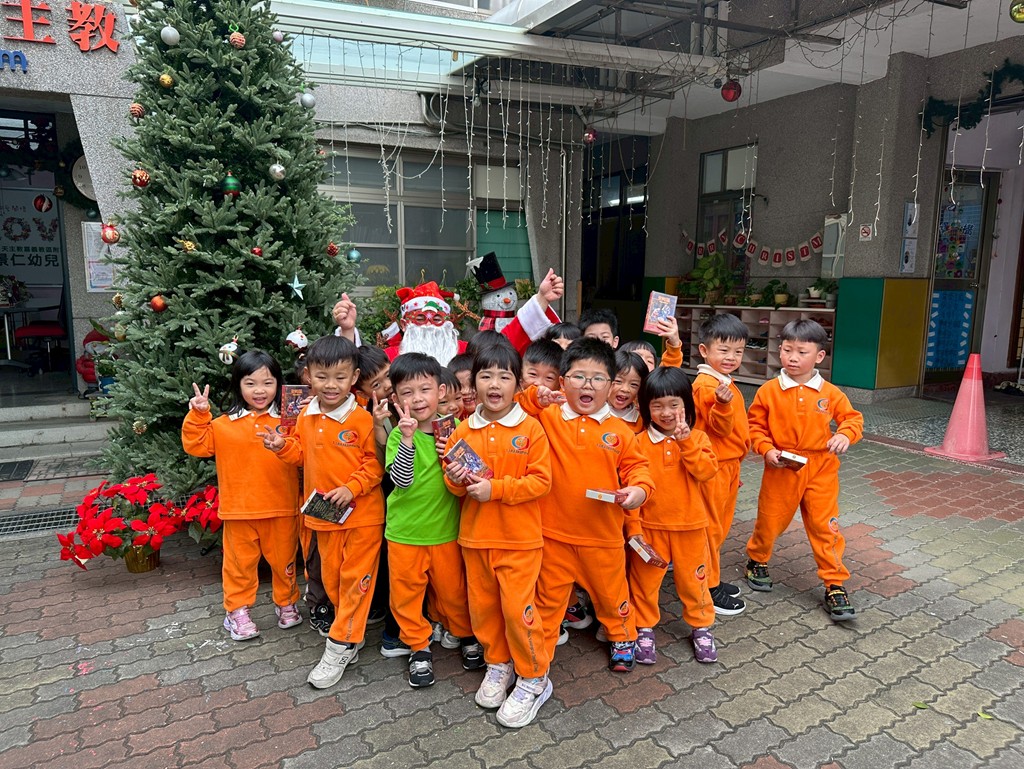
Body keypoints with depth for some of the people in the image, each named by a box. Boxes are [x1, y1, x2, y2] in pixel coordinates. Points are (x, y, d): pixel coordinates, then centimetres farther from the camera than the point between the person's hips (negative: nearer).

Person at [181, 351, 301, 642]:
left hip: (281, 508, 0)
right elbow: (196, 445, 0)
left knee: (283, 560, 15)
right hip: (240, 510, 0)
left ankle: (286, 602, 36)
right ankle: (237, 610, 29)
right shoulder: (224, 424, 1)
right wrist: (198, 415, -10)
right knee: (240, 563, 13)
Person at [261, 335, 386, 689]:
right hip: (323, 513, 6)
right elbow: (303, 454, 14)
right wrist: (283, 446, -4)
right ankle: (351, 631, 35)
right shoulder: (306, 417, 3)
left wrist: (352, 487, -22)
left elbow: (375, 462, -13)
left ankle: (341, 644, 15)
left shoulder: (362, 419, -16)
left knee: (354, 578, 3)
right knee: (331, 577, 17)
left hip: (362, 513, -6)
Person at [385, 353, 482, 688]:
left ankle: (468, 637, 38)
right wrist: (408, 439, -30)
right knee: (405, 593, 10)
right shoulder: (398, 435, -8)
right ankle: (419, 647, 31)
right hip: (404, 532, -1)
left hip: (445, 529, 1)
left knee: (453, 589, 14)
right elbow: (401, 480, -21)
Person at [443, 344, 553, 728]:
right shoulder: (464, 431, 2)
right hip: (475, 537, 4)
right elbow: (453, 481, 10)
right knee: (482, 606, 14)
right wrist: (456, 479, -13)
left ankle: (533, 678, 18)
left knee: (518, 608, -2)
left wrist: (495, 488, -21)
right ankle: (498, 663, 37)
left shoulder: (530, 428, -9)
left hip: (519, 538, -4)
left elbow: (541, 480, -13)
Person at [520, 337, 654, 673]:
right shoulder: (547, 417, -6)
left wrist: (639, 488, -16)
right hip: (553, 532, -1)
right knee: (548, 596, 14)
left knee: (611, 592, 22)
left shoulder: (618, 430, -2)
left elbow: (635, 465, 3)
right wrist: (534, 397, -25)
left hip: (604, 533, 1)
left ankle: (622, 637, 47)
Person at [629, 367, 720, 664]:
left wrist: (686, 442, -23)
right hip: (649, 525, 0)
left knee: (693, 578, 14)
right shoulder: (640, 442, -4)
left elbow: (706, 471, -15)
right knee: (645, 579, 10)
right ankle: (644, 627, 28)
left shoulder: (697, 438, -1)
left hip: (690, 525, 1)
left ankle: (701, 626, 34)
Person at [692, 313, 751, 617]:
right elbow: (720, 427, -24)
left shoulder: (725, 383, 12)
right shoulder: (706, 386, -19)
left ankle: (712, 578, 31)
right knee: (710, 528, 1)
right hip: (713, 468, -10)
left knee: (720, 527, 18)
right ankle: (709, 588, 13)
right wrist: (723, 403, -42)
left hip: (728, 466, 10)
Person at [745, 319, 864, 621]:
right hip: (781, 469, 0)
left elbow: (853, 417, 4)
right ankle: (757, 560, 39)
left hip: (821, 470, 1)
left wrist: (845, 435, -17)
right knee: (770, 520, 12)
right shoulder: (769, 391, -5)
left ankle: (835, 585, 14)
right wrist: (767, 450, -14)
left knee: (825, 526, 2)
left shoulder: (830, 393, -2)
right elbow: (755, 426, 0)